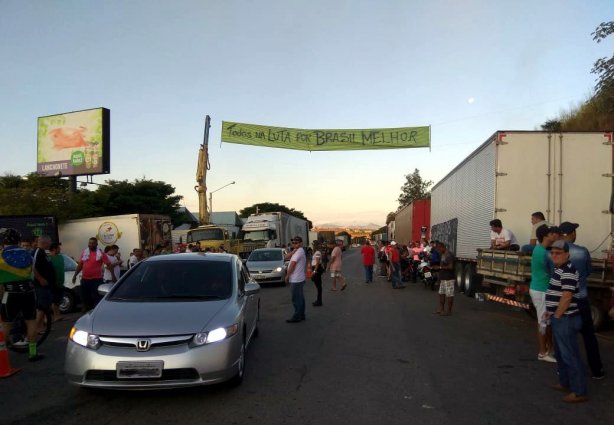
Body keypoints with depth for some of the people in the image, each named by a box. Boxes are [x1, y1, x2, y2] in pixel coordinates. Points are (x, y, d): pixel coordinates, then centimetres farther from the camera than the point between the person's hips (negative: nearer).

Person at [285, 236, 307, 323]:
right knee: (300, 298, 14)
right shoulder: (300, 251, 17)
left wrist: (287, 275, -10)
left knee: (296, 299, -4)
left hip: (295, 280, -10)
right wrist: (293, 252, -13)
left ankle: (297, 317, 1)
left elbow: (292, 264, -19)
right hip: (299, 279, 10)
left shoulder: (299, 251, -16)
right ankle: (301, 315, 21)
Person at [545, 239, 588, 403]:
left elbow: (566, 297, -24)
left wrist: (556, 316, -16)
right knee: (561, 353, 19)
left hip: (565, 319, -11)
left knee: (570, 355, -4)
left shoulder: (567, 271, -20)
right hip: (561, 318, 11)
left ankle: (579, 392, 4)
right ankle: (565, 383, 32)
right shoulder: (560, 269, 14)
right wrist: (551, 311, 16)